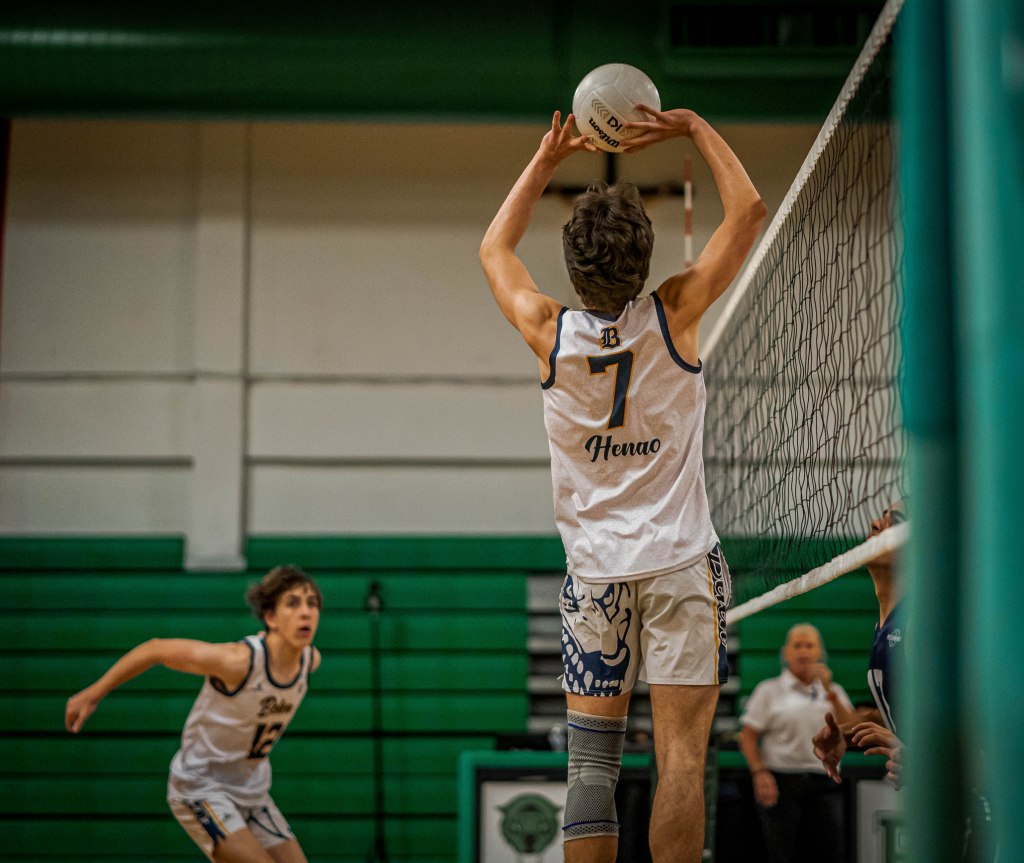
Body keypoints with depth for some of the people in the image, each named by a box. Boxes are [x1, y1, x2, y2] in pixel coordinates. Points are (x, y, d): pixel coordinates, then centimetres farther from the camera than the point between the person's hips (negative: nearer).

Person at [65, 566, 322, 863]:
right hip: (200, 788, -7)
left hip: (253, 792, 7)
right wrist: (92, 695, -9)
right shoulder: (239, 660, -29)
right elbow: (155, 649, -17)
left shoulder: (311, 659, -9)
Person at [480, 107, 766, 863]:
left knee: (591, 762, 3)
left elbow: (495, 248, 17)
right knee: (681, 756, -5)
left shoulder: (550, 333, -3)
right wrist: (693, 127, 6)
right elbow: (748, 210, 1)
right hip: (679, 561, -2)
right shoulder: (673, 316, -9)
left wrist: (547, 160, 18)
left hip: (594, 570, 2)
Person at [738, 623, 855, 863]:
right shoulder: (769, 690, 7)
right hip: (780, 783, -2)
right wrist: (759, 773, -13)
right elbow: (747, 737, 2)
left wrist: (830, 692, -7)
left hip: (823, 785, 3)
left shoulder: (833, 691, 16)